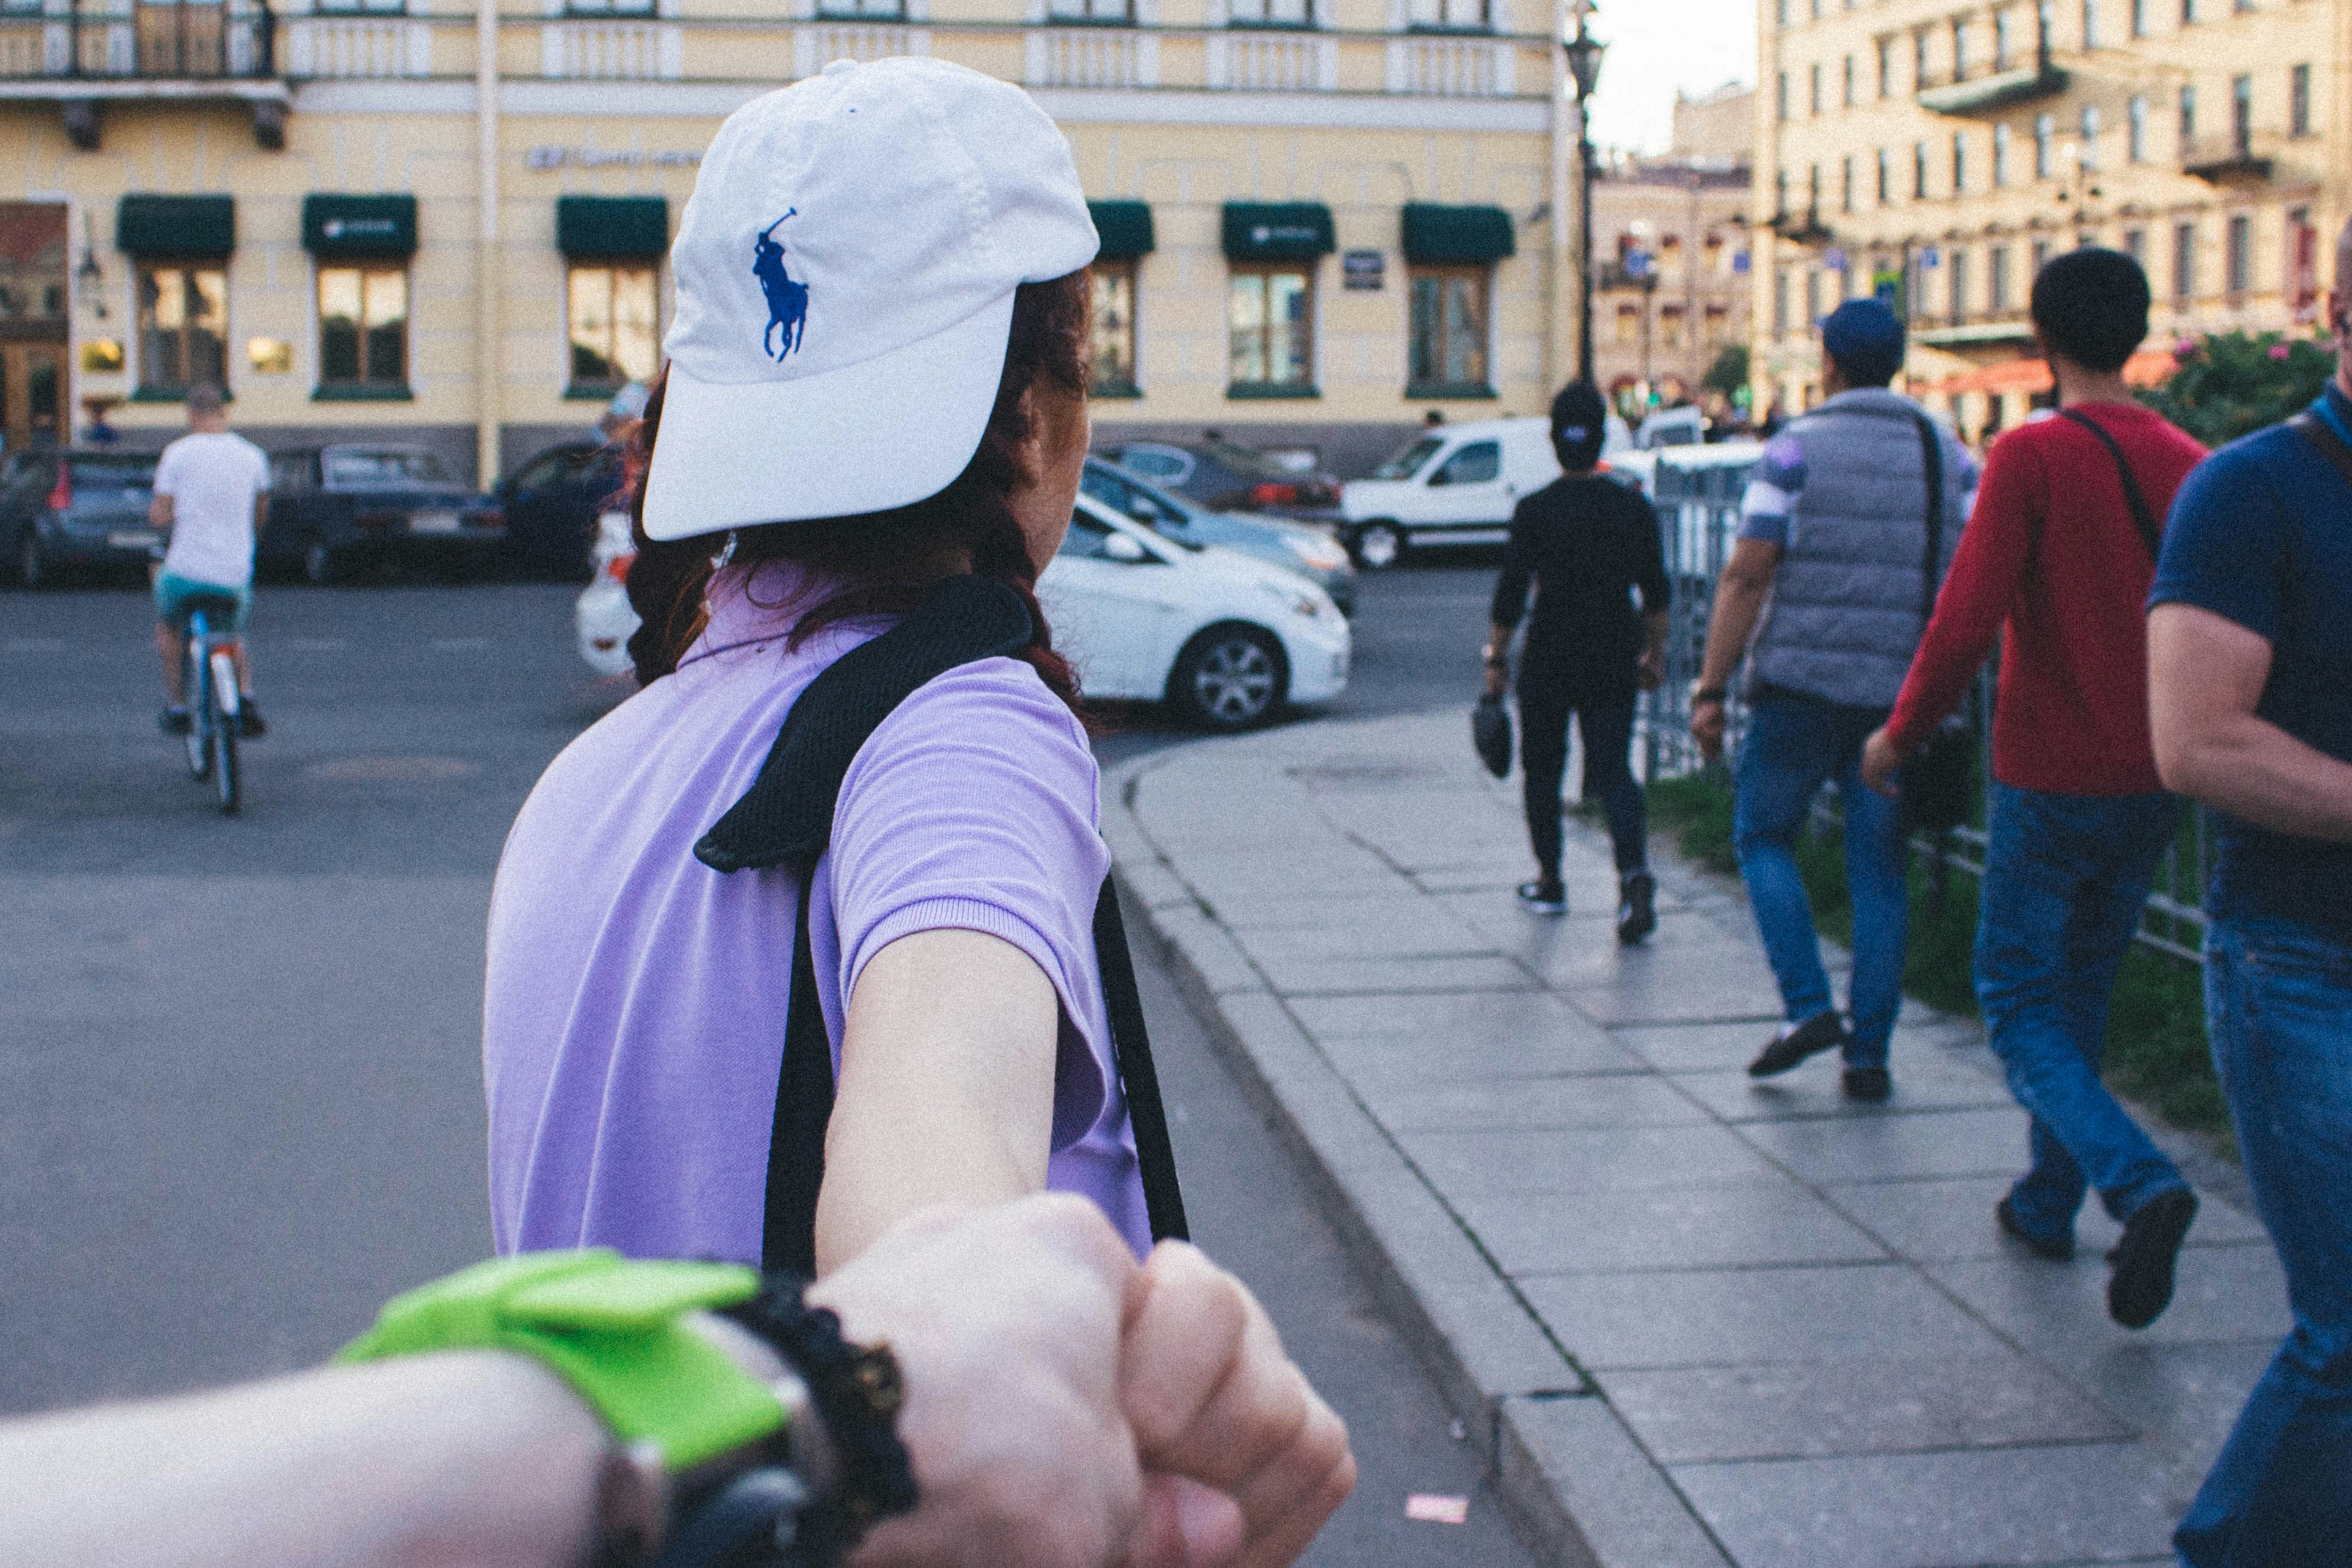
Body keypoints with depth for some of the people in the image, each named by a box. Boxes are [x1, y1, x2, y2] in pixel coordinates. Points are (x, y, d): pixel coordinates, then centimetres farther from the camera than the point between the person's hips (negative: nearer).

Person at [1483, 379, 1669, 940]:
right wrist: (1654, 653, 16)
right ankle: (1634, 871, -20)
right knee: (1612, 769, 3)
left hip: (1548, 661, -2)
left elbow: (1510, 594, -8)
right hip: (1613, 661, 2)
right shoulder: (1634, 508, 0)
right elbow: (1657, 593, 5)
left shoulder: (1535, 511, -8)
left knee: (1543, 770, 14)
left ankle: (1550, 881, 22)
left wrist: (1496, 659, 0)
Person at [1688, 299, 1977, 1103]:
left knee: (1763, 837, 14)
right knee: (1879, 871, 9)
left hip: (1801, 682, -3)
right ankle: (1869, 1054, 7)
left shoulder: (1797, 447, -4)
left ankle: (1809, 1007, 0)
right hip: (1902, 695, 3)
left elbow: (1747, 574, -10)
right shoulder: (1950, 455, 7)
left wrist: (1711, 688, -8)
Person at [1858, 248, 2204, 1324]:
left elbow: (1966, 620, -18)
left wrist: (1902, 734, -4)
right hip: (2152, 786, 6)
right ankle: (2048, 1200, 27)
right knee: (2079, 998, 20)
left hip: (2048, 781, -5)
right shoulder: (2190, 465, 3)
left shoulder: (2034, 455, -14)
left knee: (2021, 1009, 3)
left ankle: (2139, 1182, -19)